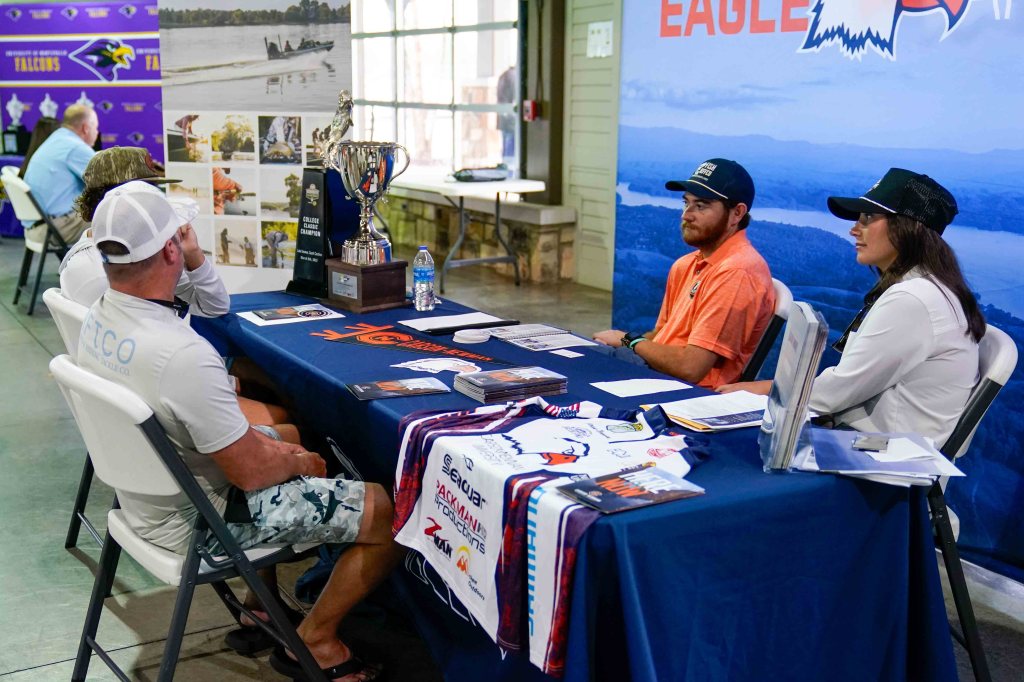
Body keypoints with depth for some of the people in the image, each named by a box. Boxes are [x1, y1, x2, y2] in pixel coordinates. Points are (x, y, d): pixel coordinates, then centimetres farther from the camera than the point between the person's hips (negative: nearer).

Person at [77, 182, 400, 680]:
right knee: (390, 512, -7)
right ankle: (313, 642, 13)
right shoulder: (182, 355, -35)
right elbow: (250, 472, -25)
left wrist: (275, 446, 6)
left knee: (288, 435, 31)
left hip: (144, 495, 9)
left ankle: (262, 601, 35)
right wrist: (300, 463, -3)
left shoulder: (98, 320, -6)